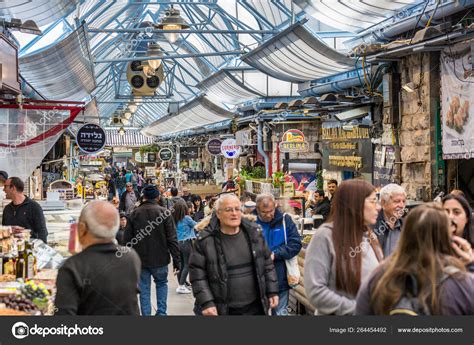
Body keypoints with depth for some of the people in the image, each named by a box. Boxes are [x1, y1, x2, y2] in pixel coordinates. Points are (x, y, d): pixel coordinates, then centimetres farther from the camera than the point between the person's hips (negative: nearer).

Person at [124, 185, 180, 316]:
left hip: (140, 260, 1)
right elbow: (172, 239, -10)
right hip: (160, 259, -1)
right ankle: (161, 311, 12)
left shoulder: (134, 214, -2)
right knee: (162, 283, 20)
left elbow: (127, 239, 1)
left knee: (144, 289, 10)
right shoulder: (164, 213, -9)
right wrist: (176, 260, -5)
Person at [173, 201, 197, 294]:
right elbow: (196, 225, 4)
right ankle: (181, 286, -8)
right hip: (186, 243, -6)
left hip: (178, 243, 6)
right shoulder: (186, 218, -8)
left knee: (181, 265, 11)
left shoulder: (175, 220, 7)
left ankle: (181, 284, 16)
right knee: (187, 265, -3)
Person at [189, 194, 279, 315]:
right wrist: (206, 303, -15)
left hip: (255, 307, 3)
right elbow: (198, 275, -8)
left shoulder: (253, 233, 2)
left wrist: (272, 291, 7)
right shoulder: (205, 240, -9)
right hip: (220, 310, -3)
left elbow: (267, 264, 11)